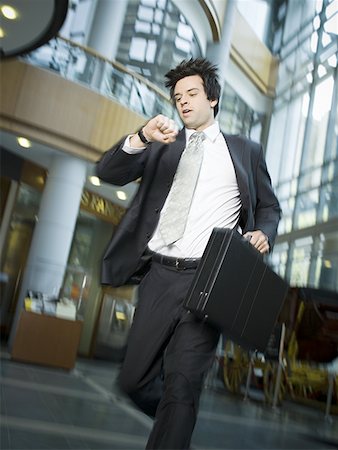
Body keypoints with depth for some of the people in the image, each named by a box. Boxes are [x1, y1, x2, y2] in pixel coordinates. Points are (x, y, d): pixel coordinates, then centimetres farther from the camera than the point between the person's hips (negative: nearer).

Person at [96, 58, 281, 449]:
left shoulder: (246, 151, 14)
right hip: (160, 274, 3)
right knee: (134, 380, 8)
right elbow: (108, 172, 3)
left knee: (181, 386, -8)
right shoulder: (162, 145, 15)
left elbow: (269, 207, 19)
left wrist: (263, 233, -4)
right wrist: (142, 138, -15)